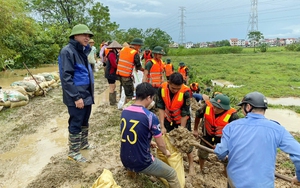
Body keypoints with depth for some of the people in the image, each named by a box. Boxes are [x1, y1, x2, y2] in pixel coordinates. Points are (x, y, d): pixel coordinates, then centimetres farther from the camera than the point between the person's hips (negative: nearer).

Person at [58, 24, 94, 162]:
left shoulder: (83, 51, 13)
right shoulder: (67, 51, -14)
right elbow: (66, 77, -20)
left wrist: (88, 94, 17)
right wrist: (76, 97, -22)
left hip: (86, 94, 9)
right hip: (77, 96, -9)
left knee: (84, 121, 20)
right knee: (76, 124, 2)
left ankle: (83, 143, 38)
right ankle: (73, 152, 17)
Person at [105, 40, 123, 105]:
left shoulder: (114, 54, 12)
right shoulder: (111, 54, -18)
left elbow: (115, 63, 9)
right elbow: (114, 64, -25)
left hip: (112, 73, 10)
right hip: (110, 73, -10)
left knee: (113, 87, 18)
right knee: (112, 88, -2)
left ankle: (114, 100, 30)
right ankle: (112, 102, 8)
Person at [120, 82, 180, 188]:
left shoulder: (124, 112, -3)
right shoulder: (150, 116, -20)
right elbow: (161, 144, -10)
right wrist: (166, 152, 12)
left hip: (125, 160, 6)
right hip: (141, 163, -6)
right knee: (172, 175, 13)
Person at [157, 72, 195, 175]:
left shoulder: (185, 92, -32)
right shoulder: (162, 88, -24)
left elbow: (185, 114, -25)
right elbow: (161, 108, -17)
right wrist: (162, 126, -19)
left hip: (182, 120, -2)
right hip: (168, 119, 3)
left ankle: (191, 165, 27)